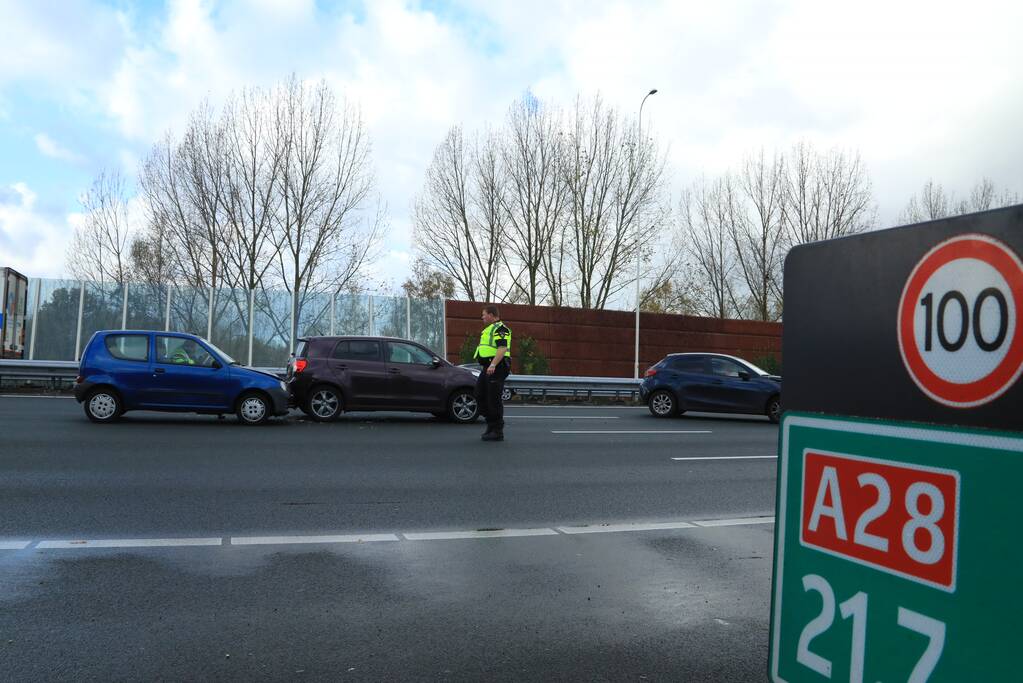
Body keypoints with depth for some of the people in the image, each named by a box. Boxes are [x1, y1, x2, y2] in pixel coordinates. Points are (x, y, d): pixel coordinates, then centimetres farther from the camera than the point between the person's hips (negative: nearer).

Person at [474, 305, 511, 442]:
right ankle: (491, 425, 21)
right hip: (487, 368, 11)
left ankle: (498, 432, -1)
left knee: (494, 399, -7)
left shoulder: (500, 328, -11)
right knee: (480, 396, 12)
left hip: (496, 368, -11)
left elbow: (502, 348, -24)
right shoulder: (489, 329, 23)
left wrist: (493, 365, -32)